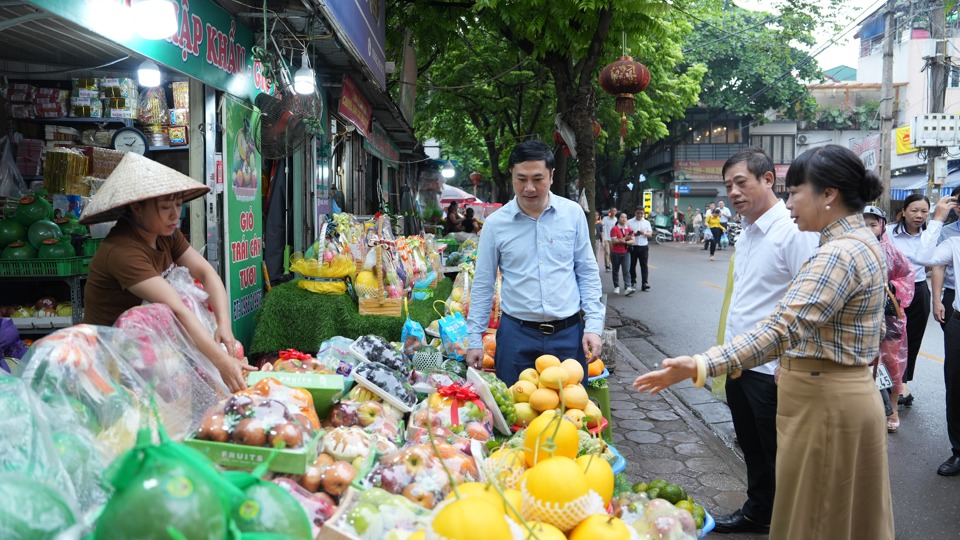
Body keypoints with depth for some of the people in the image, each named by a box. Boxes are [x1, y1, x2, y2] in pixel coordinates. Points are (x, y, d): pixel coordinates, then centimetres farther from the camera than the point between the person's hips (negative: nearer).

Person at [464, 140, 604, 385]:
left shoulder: (573, 213, 0)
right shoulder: (495, 223, -2)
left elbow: (587, 273, 5)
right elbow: (483, 285, 4)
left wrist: (593, 325, -2)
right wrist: (474, 339, 2)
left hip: (569, 332, 1)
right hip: (516, 334, -1)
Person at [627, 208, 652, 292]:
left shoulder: (646, 222, 10)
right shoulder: (629, 222, 3)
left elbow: (650, 234, 4)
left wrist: (644, 233, -18)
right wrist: (634, 234, -18)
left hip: (644, 247, 1)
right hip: (633, 246, -1)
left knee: (644, 265, -3)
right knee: (632, 265, 6)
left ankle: (645, 283, -3)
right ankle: (633, 282, 19)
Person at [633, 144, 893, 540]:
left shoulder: (840, 254, -23)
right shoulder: (858, 240, 10)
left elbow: (782, 328, -35)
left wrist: (702, 366, -42)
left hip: (825, 403, -10)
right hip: (834, 393, 10)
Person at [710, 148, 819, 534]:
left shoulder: (794, 231, -18)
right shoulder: (747, 232, 10)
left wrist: (764, 365, -23)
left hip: (771, 367, -8)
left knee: (777, 456, 7)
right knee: (752, 448, 23)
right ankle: (756, 513, 41)